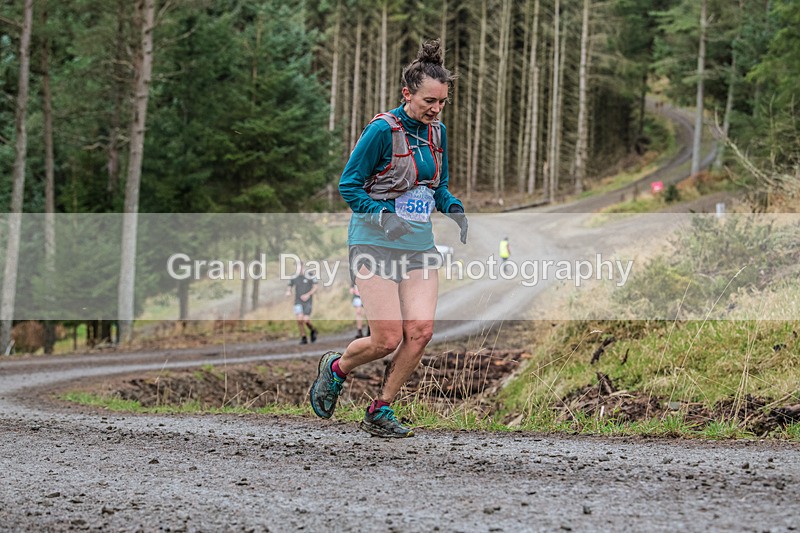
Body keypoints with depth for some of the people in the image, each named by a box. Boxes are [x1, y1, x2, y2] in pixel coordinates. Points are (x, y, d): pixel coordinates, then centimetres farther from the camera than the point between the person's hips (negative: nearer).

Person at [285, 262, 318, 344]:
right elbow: (289, 287, 15)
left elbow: (315, 287, -3)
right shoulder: (294, 278, 5)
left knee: (306, 320, -9)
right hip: (298, 302, 3)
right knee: (299, 320, -11)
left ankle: (312, 330, 23)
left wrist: (308, 294, -17)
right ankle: (303, 338, 4)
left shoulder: (310, 276, -5)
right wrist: (288, 291, -9)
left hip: (307, 301, -3)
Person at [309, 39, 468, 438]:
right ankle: (335, 368, 22)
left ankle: (379, 412, 8)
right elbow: (349, 186, -10)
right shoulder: (382, 130, -13)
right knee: (388, 339, -11)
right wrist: (385, 215, -24)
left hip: (419, 243, 6)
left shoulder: (436, 132, 8)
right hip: (375, 242, -6)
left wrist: (453, 210, -1)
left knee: (421, 330, -9)